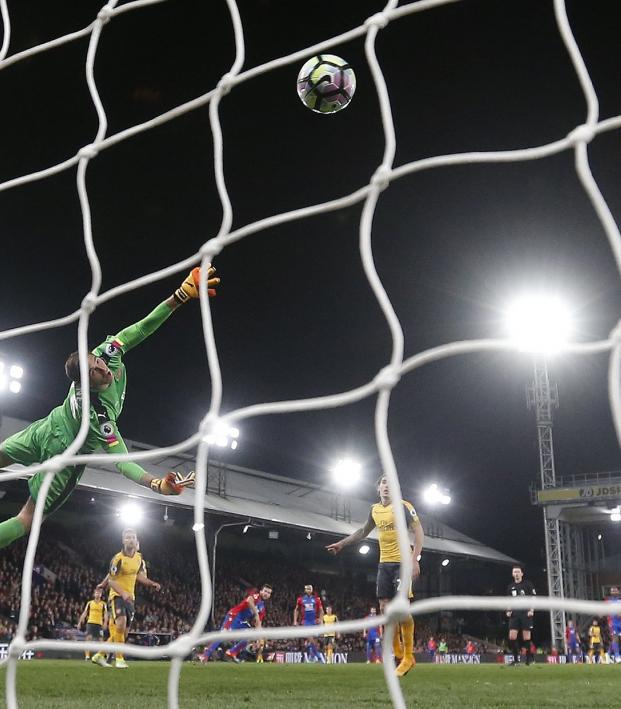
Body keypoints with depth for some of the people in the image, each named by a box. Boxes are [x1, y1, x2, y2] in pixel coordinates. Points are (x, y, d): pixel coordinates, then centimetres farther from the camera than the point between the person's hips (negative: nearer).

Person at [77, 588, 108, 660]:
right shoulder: (90, 603, 11)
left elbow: (105, 614, 0)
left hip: (99, 624, 0)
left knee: (100, 640, -1)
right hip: (90, 622, 0)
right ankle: (87, 656, -13)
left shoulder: (103, 604, 8)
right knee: (89, 638, -13)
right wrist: (80, 622, 5)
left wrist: (105, 623, -16)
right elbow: (84, 613, 12)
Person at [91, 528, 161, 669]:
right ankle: (119, 658, -21)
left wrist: (152, 584, 0)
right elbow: (111, 580, -16)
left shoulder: (139, 558, 4)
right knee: (121, 623, -29)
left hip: (130, 597, 7)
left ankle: (99, 655, 22)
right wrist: (123, 593, -30)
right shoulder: (118, 558, -17)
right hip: (117, 595, -7)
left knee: (123, 633, 7)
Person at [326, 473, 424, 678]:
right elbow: (363, 531, 27)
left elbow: (418, 532, -12)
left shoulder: (403, 506, -9)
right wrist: (341, 544, 28)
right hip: (384, 563, 7)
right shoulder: (375, 510, 10)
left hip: (402, 562, -6)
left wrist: (414, 560, -22)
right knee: (384, 607, 1)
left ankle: (408, 656, -4)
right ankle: (397, 653, 13)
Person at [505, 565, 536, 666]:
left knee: (526, 637, -3)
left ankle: (529, 658, 9)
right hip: (514, 614, 4)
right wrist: (508, 610, 6)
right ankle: (516, 658, 2)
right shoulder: (510, 587, 14)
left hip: (526, 613, -4)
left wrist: (531, 610, -12)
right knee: (512, 636, -6)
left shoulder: (528, 584, 2)